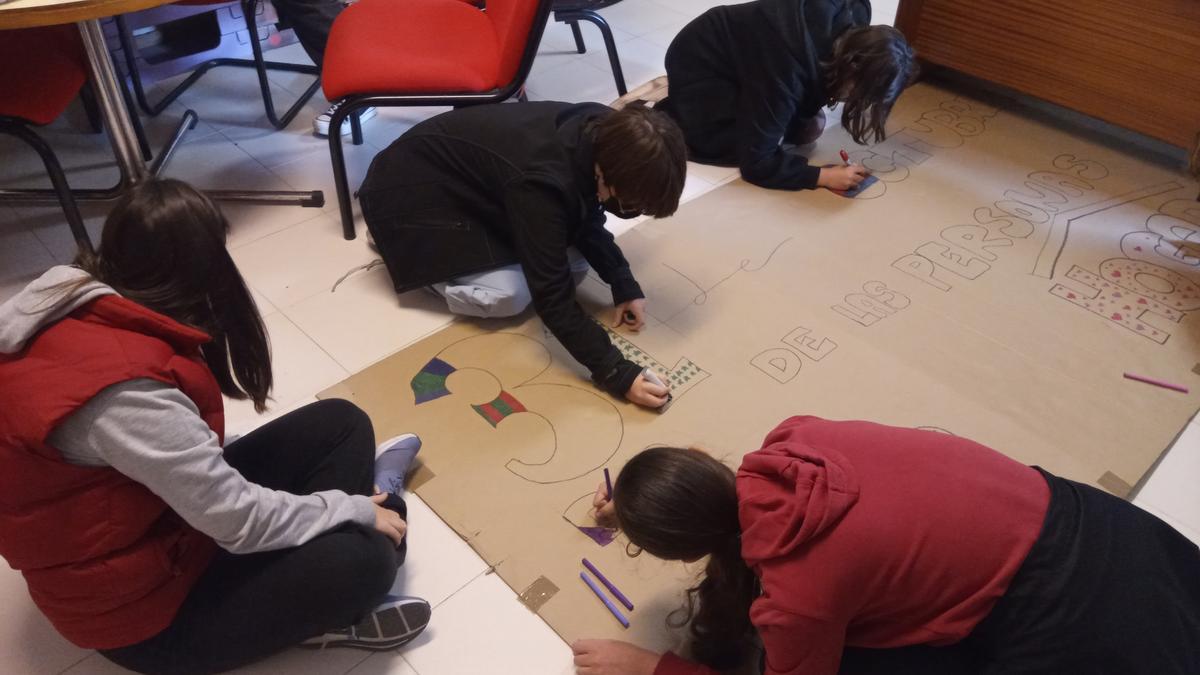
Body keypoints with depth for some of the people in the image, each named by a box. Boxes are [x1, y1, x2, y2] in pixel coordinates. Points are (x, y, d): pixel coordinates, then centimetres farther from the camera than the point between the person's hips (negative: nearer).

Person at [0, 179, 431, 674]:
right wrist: (355, 509, -15)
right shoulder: (122, 389, -34)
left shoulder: (84, 312, -6)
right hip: (138, 604, -9)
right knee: (362, 558, -24)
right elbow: (240, 519, -28)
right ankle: (326, 613, 6)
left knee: (341, 425, 0)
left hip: (159, 512, 9)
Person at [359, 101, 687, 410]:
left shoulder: (602, 133, -16)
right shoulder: (543, 180, -39)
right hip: (410, 190, -7)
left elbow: (586, 218, 1)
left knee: (574, 265, -5)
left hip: (470, 176, 8)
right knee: (509, 296, -21)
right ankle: (402, 246, 2)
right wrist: (615, 372, -35)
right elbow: (551, 294, -35)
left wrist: (624, 284, -10)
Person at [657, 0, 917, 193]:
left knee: (810, 128, -1)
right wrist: (824, 176, -34)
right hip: (698, 66, -7)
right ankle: (668, 115, 0)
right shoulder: (788, 74, -39)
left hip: (736, 50, 7)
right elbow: (756, 162, -34)